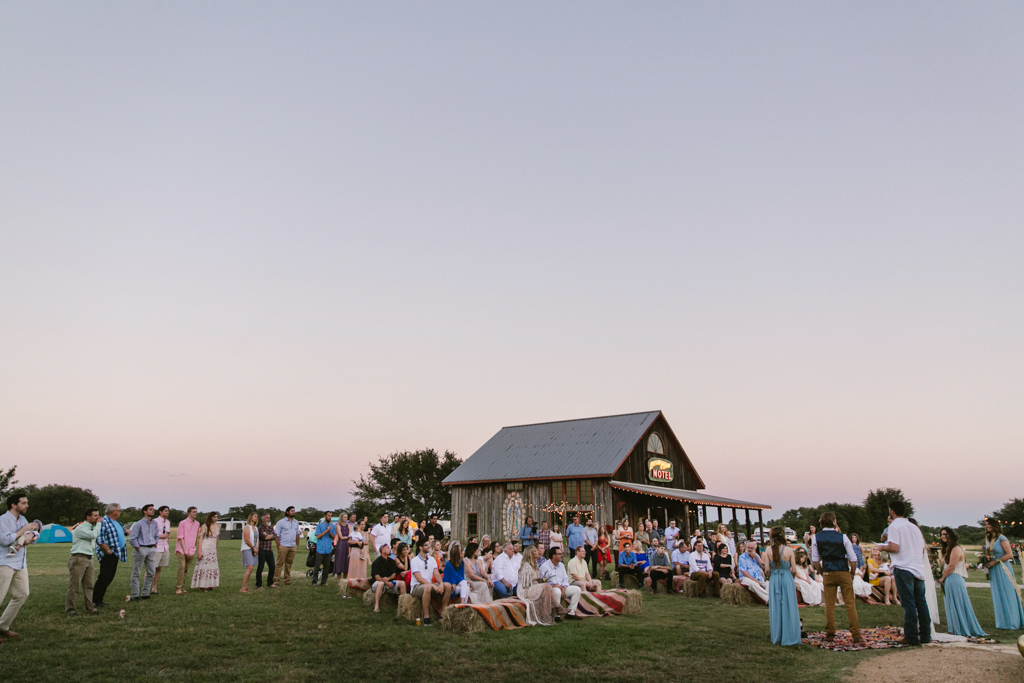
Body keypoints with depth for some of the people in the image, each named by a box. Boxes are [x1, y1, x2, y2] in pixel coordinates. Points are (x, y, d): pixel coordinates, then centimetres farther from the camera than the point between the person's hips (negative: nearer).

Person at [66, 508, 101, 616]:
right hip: (79, 558, -8)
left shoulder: (92, 528, 19)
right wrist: (98, 524, -11)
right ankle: (69, 609, -1)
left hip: (89, 559, 8)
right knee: (74, 585, -6)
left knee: (88, 585, 8)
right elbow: (93, 535, -22)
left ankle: (90, 607, 11)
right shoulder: (80, 528, -10)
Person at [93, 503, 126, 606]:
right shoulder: (104, 522, -15)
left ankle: (99, 599, 20)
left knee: (110, 577, 12)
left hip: (115, 554, 9)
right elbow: (99, 539, -21)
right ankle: (95, 600, 4)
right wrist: (108, 551, -19)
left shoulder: (115, 522, 15)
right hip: (107, 555, -9)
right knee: (104, 578, -5)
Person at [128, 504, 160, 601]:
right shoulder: (138, 524, -8)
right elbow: (132, 538, -9)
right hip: (141, 549, -6)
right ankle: (135, 595, 6)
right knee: (136, 573, 1)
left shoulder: (155, 523, 11)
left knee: (151, 572, 6)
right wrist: (138, 549, -10)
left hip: (151, 549, 6)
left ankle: (145, 594, 15)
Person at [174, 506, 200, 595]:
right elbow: (180, 537, -7)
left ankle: (182, 587, 15)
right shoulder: (183, 523, -4)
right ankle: (178, 588, -11)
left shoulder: (197, 524, 12)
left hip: (191, 551, 5)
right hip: (182, 550, -5)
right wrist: (185, 550, -11)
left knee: (186, 570, 7)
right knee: (181, 567, -14)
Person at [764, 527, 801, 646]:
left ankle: (777, 638, 17)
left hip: (774, 581, 2)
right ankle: (790, 637, 12)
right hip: (787, 579, -2)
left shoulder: (768, 550, -6)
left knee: (775, 608, 10)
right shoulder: (789, 550, -10)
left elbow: (767, 570, -5)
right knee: (788, 608, 8)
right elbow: (793, 569, -7)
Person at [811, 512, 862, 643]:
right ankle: (856, 635, 4)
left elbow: (815, 559, 3)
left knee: (829, 605, 8)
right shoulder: (842, 537, -6)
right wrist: (852, 574, 7)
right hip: (844, 573, -2)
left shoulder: (816, 538, 0)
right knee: (850, 604, 4)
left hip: (828, 574, 2)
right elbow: (853, 558, -5)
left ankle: (830, 634, 11)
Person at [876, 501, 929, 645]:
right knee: (921, 602, 10)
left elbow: (894, 547, -17)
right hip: (919, 568, 7)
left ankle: (912, 637, -2)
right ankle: (925, 635, 12)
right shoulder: (914, 527, 16)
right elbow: (922, 548, 19)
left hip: (903, 568, -7)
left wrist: (882, 547, 2)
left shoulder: (894, 526, -7)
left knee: (908, 603, -4)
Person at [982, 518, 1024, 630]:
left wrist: (995, 562, -16)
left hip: (1002, 569, -7)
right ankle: (1003, 622, 12)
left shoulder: (1001, 538, -9)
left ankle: (1012, 622, 5)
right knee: (998, 597, 8)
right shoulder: (988, 539, 13)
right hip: (993, 571, 7)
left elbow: (1010, 555, -15)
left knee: (1007, 596, -2)